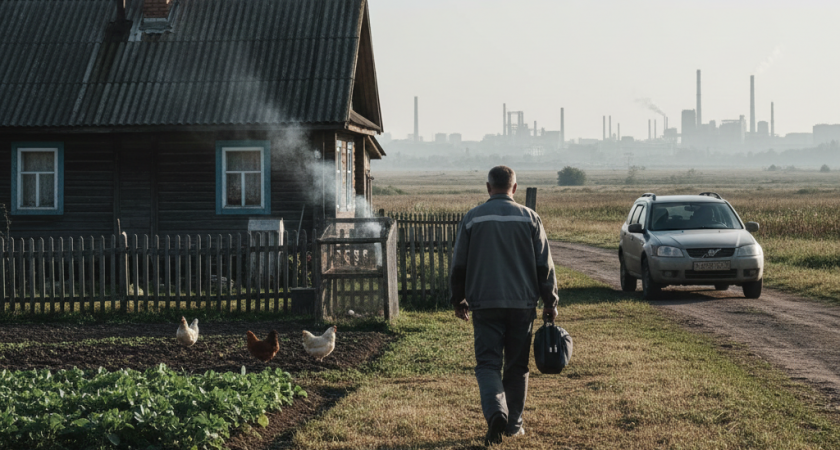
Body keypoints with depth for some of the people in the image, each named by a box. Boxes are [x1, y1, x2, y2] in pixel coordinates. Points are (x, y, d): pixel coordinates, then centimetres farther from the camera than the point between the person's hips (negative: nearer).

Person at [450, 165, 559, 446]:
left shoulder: (472, 219, 2)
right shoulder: (529, 218, 2)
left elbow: (458, 265, 6)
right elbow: (544, 265, 2)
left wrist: (459, 300, 19)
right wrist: (550, 302, 9)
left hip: (485, 304, -1)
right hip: (522, 304, 1)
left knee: (488, 363, 0)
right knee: (517, 366, 11)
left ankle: (495, 412, -23)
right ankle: (514, 424, 15)